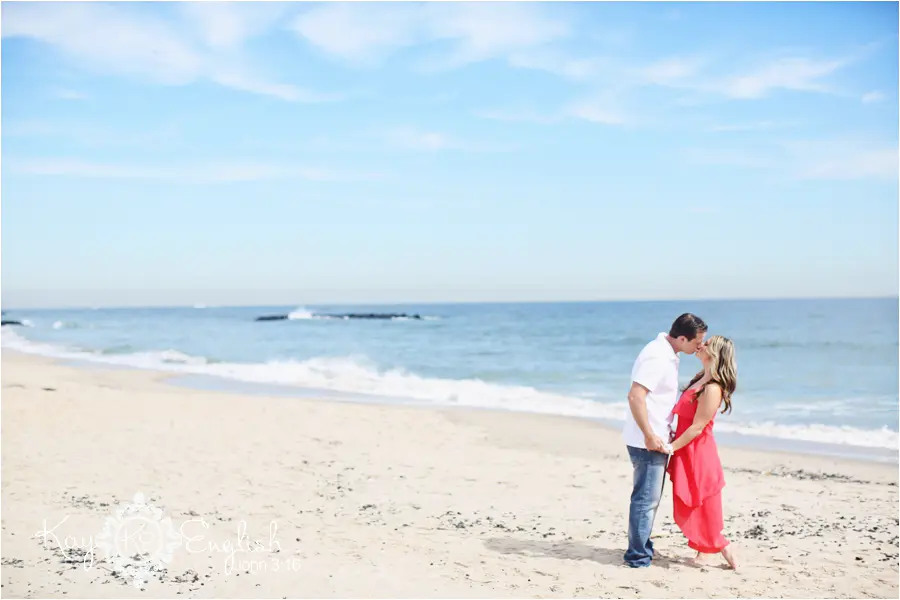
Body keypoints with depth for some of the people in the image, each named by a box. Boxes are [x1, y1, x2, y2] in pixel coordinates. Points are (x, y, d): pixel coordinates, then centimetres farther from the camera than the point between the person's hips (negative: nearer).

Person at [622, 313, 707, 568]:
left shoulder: (667, 354, 11)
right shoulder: (657, 357, -21)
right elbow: (635, 396, -27)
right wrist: (649, 435, -25)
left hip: (657, 439, 10)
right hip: (647, 441, -10)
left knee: (649, 498, 19)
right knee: (646, 499, -4)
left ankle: (642, 548, 30)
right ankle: (638, 557, 4)